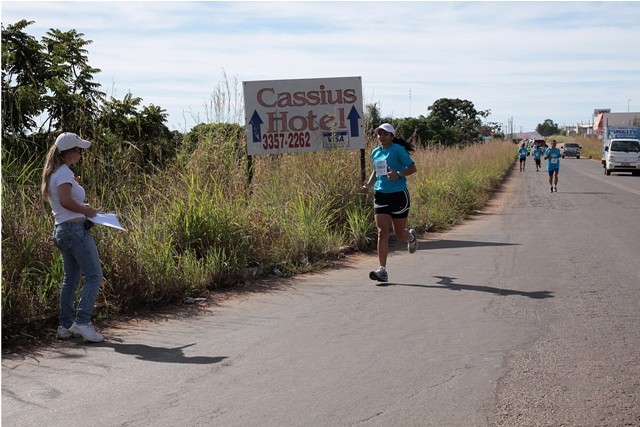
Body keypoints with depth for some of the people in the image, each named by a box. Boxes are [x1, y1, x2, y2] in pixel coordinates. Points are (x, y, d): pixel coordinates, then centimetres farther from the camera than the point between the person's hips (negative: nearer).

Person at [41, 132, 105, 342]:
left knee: (70, 279, 12)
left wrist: (82, 208, 13)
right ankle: (82, 321, -13)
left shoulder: (53, 173, 17)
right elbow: (65, 200, -25)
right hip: (75, 228, -10)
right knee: (94, 275, -7)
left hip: (62, 230, 10)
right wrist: (86, 210, -12)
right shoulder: (64, 172, -12)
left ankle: (65, 326, 14)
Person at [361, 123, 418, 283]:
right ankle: (382, 271, -10)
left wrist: (399, 175, -24)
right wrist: (369, 184, 7)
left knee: (399, 234, 8)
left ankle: (411, 237, 47)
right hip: (381, 196, 4)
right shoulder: (375, 152, 9)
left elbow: (413, 168, -8)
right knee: (382, 232, -8)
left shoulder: (398, 150, -8)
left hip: (399, 195, -4)